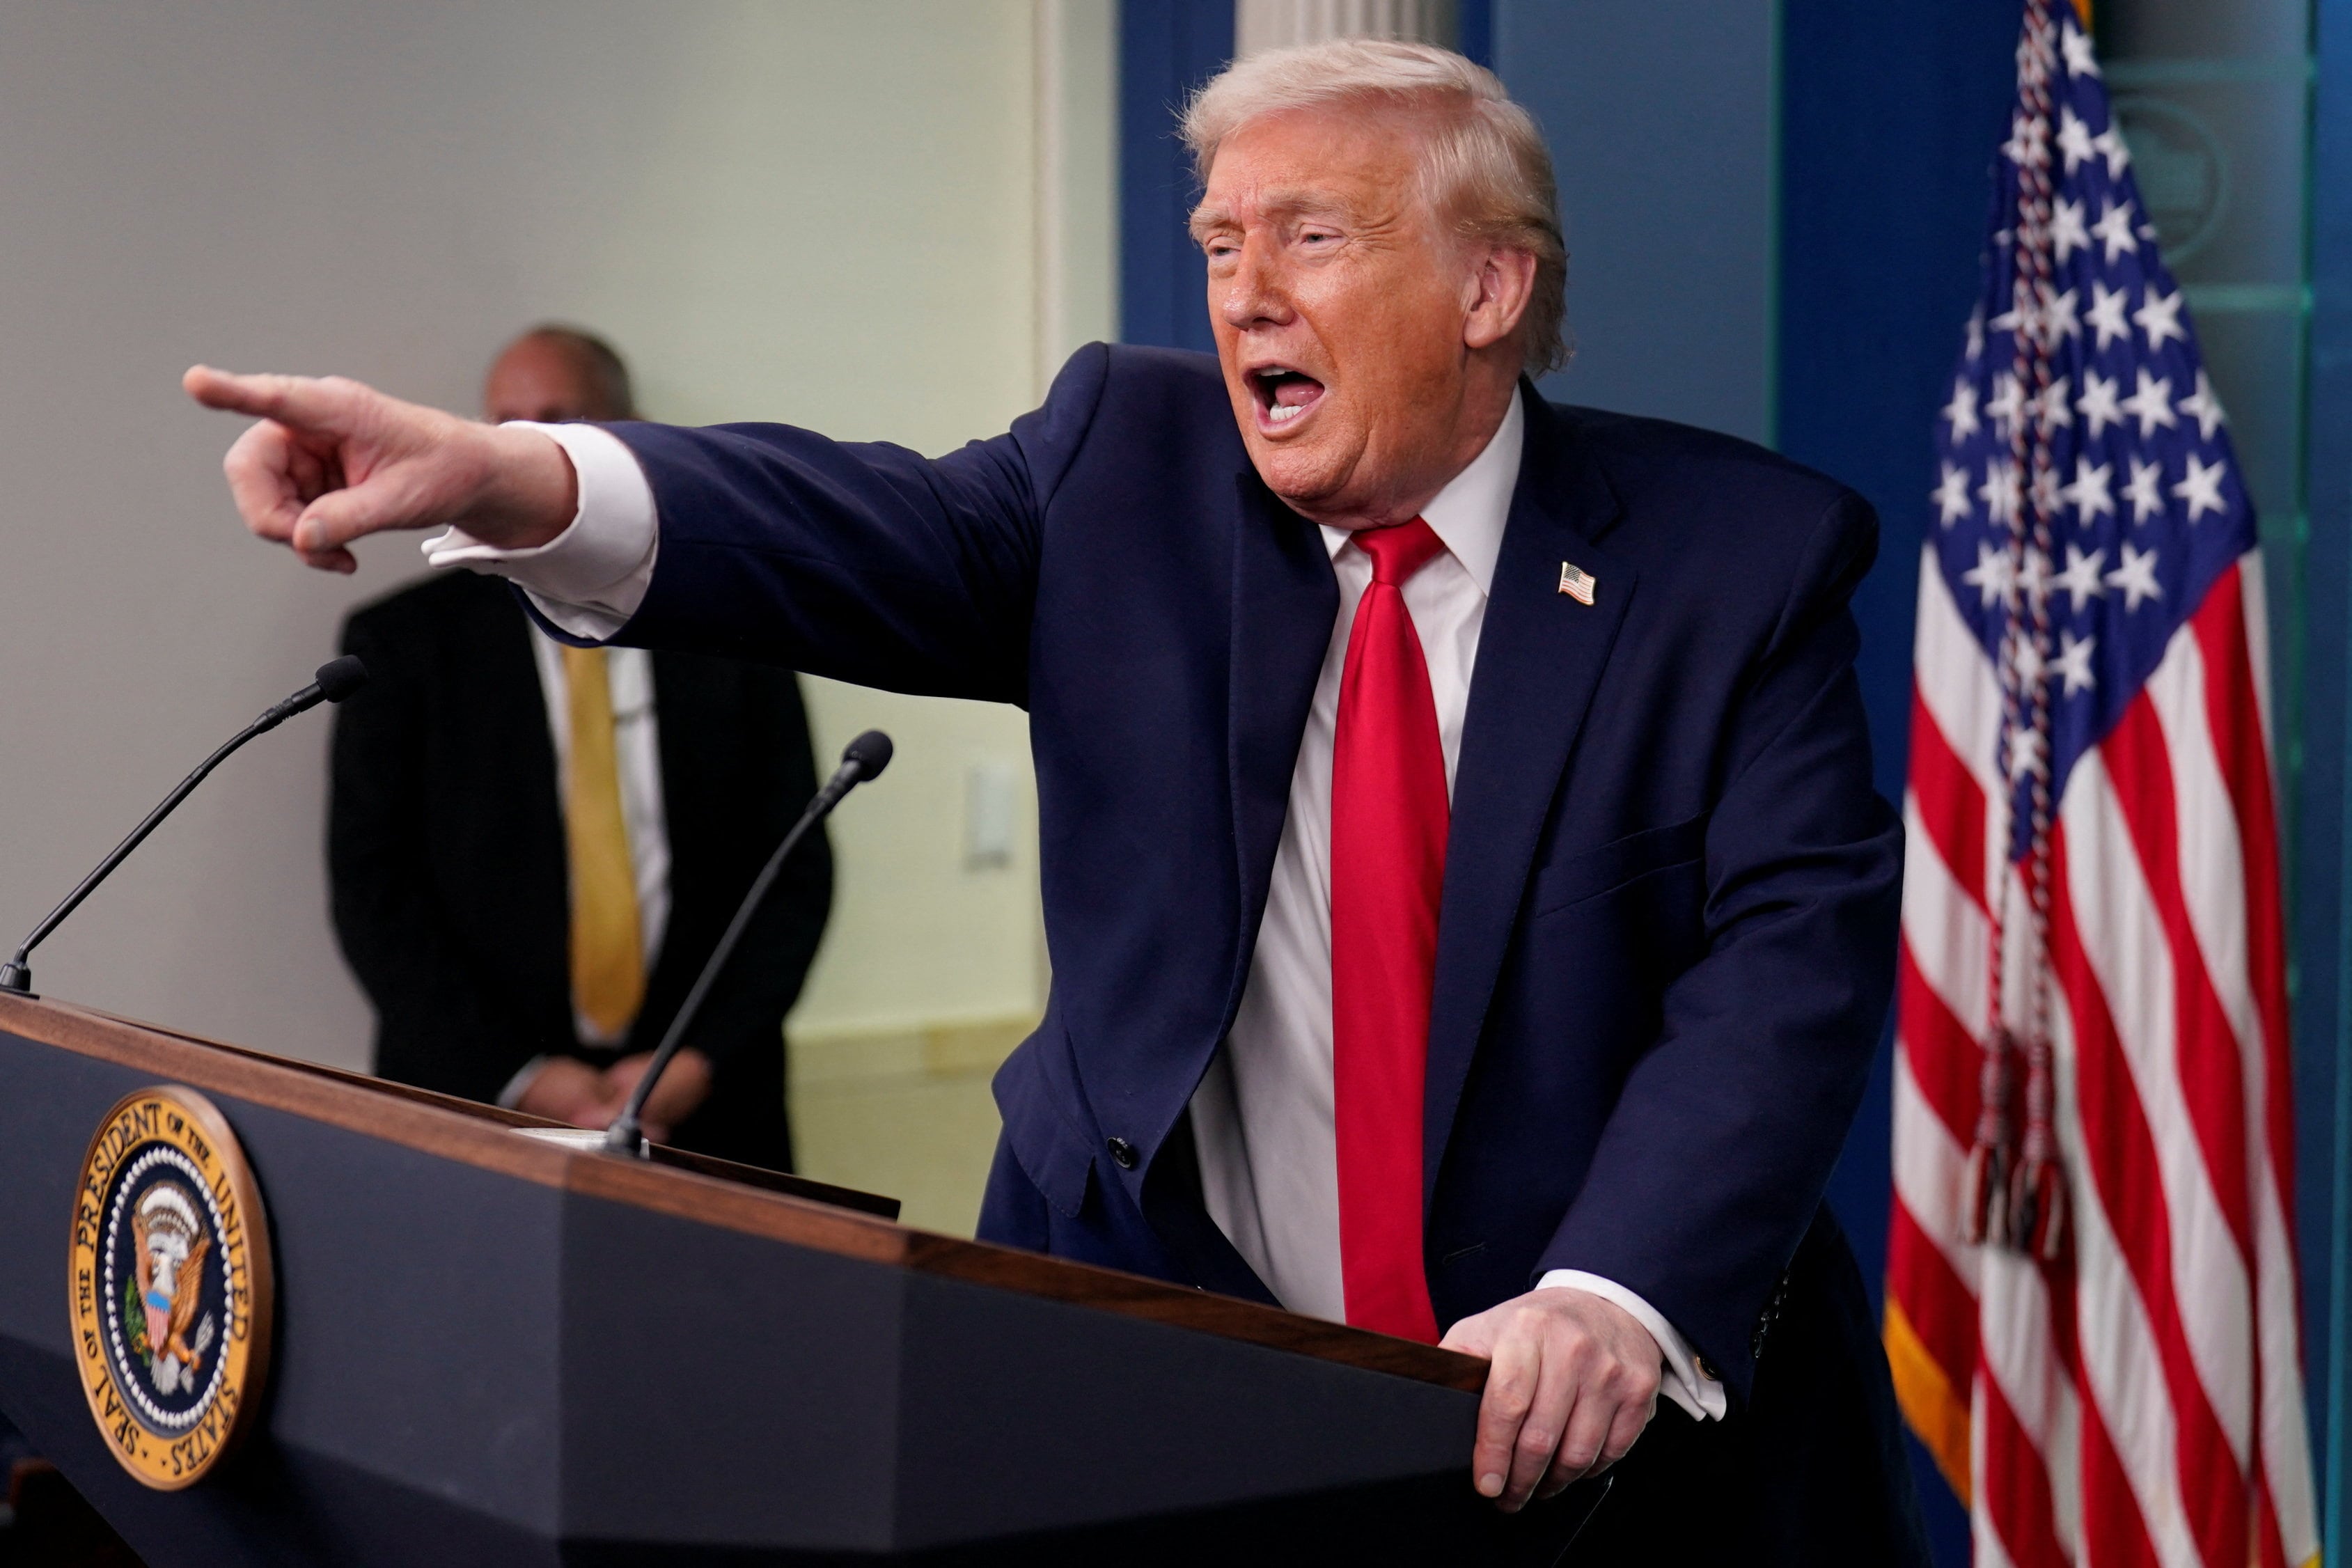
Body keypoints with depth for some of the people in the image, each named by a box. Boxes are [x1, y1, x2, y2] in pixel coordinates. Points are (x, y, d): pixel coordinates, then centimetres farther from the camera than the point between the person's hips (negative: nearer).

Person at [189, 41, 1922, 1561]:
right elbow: (885, 537, -16)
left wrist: (1608, 1303, -32)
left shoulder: (1741, 557, -6)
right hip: (1157, 1374, 2)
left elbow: (1794, 955, -16)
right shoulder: (1130, 463, 1)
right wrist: (514, 485, -35)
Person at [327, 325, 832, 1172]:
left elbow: (795, 873, 7)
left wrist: (702, 1063, -6)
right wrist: (518, 1078, -9)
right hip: (474, 1110, -1)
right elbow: (374, 891, 1)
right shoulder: (402, 641, 5)